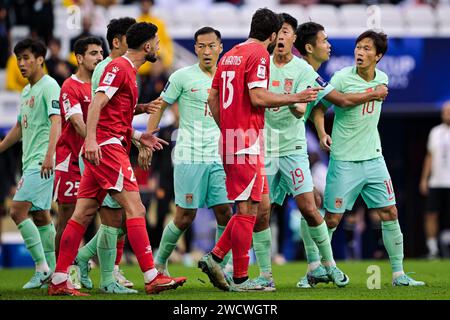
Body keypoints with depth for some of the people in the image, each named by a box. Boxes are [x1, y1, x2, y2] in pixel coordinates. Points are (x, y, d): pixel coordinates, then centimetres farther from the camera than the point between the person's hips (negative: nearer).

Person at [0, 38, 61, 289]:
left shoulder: (49, 86, -9)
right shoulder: (27, 92, 19)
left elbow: (56, 121, -21)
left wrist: (49, 155, -32)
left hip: (42, 162, -10)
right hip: (31, 162, 10)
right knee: (40, 216, 10)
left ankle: (42, 267, -13)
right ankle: (51, 271, 13)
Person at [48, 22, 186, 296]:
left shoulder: (128, 70, 23)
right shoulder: (119, 67, -7)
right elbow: (98, 103, -18)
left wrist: (138, 137, 19)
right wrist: (91, 139, -27)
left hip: (104, 149, 10)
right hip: (106, 147, -10)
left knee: (83, 214, 6)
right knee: (135, 209, -12)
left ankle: (58, 281, 5)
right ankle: (152, 278, -13)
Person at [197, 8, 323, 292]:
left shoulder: (230, 55, 17)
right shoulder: (259, 53, -9)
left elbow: (212, 98, 18)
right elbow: (258, 97, -18)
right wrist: (296, 98, -9)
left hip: (230, 139, 9)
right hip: (248, 141, -9)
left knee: (261, 204, 14)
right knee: (248, 209, -5)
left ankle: (215, 257, 7)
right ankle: (240, 279, -2)